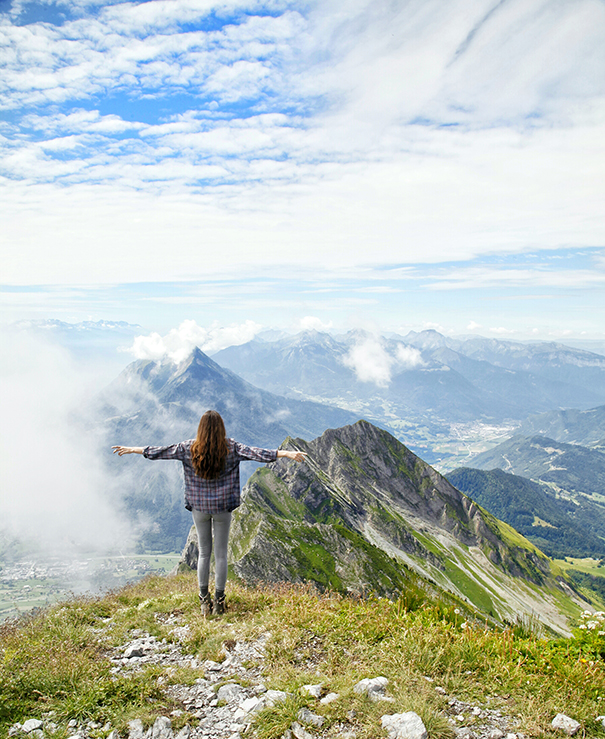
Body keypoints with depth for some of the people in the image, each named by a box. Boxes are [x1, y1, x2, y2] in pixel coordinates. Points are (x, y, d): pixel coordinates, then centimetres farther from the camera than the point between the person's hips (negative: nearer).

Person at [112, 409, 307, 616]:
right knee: (221, 554, 10)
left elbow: (160, 452, -1)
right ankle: (219, 602, 19)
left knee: (204, 553, 15)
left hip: (199, 508, 1)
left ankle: (204, 601, 21)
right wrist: (287, 454, -17)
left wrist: (132, 450, 11)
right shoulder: (231, 448, -12)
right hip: (222, 508, -1)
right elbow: (257, 453, -18)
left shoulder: (189, 448, -8)